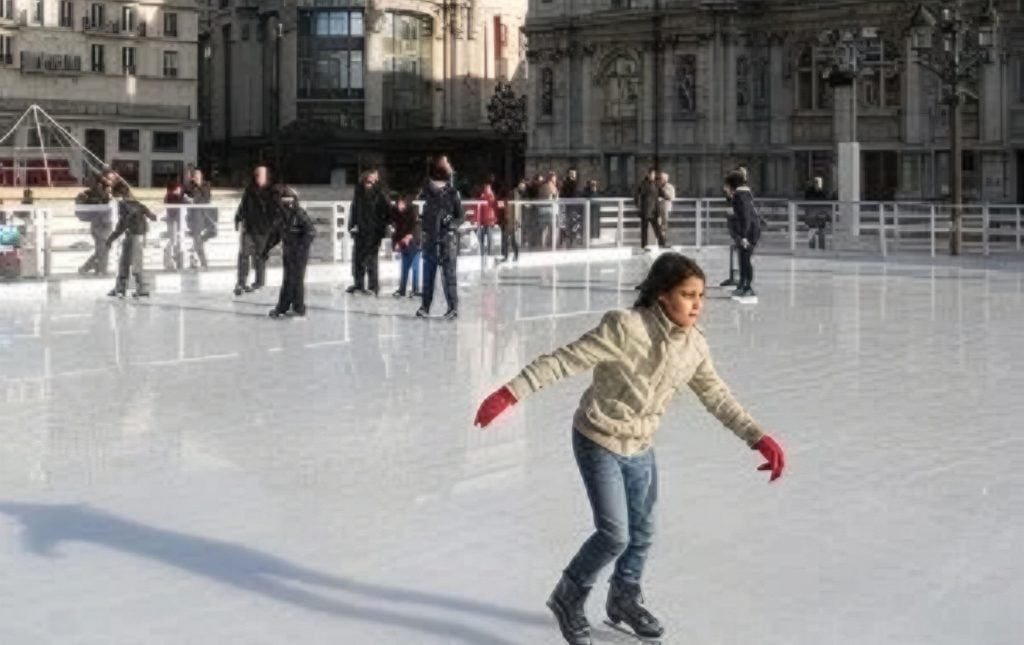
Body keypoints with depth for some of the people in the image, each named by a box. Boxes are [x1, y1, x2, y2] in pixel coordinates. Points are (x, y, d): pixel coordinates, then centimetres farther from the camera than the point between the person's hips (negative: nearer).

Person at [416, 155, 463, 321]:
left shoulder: (452, 192, -2)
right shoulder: (427, 190, 3)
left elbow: (461, 215, 3)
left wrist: (453, 224, -15)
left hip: (448, 238, -3)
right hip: (430, 237, 3)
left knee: (449, 273, -4)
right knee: (428, 273, 10)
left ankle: (453, 307, 1)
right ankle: (425, 306, 19)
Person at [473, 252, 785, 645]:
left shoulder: (694, 345, -7)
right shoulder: (625, 328, -26)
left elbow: (717, 397, 6)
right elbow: (564, 361, -25)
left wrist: (758, 437, 1)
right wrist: (510, 394, -29)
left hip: (640, 449, 6)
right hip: (599, 442, -6)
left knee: (642, 532, 17)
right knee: (614, 535, -9)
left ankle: (625, 598, 45)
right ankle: (569, 598, 18)